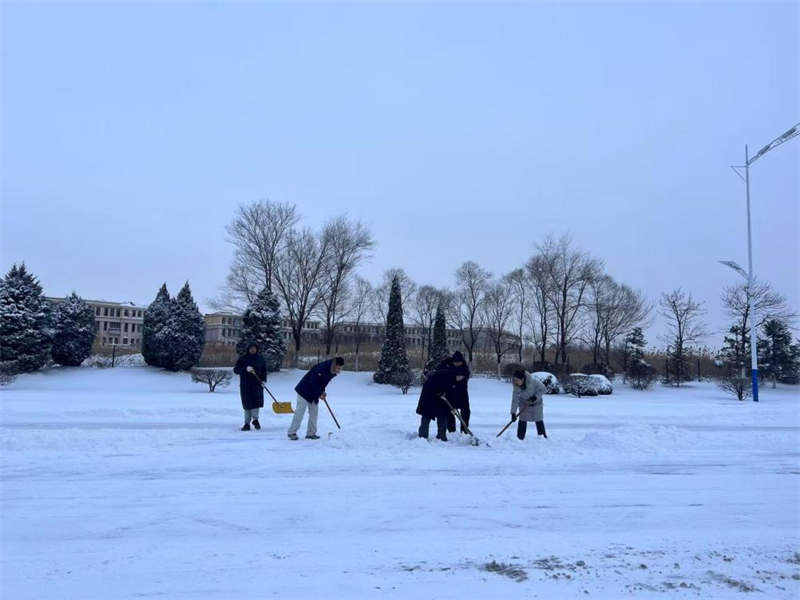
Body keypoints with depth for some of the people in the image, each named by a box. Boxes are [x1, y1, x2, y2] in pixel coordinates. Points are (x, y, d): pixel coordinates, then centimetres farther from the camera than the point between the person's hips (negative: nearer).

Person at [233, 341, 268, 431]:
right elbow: (235, 370, -4)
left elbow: (264, 371, 10)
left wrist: (264, 380, -6)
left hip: (257, 384, 0)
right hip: (245, 385, 0)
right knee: (247, 404, 3)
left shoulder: (261, 359, 6)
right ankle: (247, 423, 11)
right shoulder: (242, 358, 1)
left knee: (257, 401, -11)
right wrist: (245, 369, -20)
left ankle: (255, 419, 8)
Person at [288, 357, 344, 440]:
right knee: (300, 412, -5)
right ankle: (292, 432, 3)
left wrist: (322, 391, -3)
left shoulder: (332, 372, -2)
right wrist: (319, 394, -20)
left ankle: (311, 433, 13)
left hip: (314, 394, 8)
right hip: (305, 391, -8)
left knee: (314, 413, 6)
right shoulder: (321, 368, -30)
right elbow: (313, 382, -27)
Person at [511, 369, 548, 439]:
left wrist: (536, 396, -32)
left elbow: (544, 389, -20)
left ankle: (544, 438, 21)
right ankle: (520, 439, 0)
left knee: (539, 420, 6)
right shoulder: (516, 387, -24)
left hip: (536, 403, -1)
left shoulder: (533, 381, -33)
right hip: (524, 404, 1)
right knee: (522, 421, -7)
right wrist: (513, 413, -29)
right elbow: (514, 400, -22)